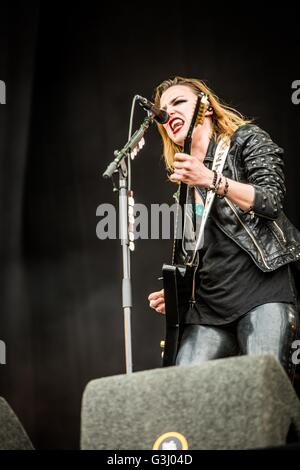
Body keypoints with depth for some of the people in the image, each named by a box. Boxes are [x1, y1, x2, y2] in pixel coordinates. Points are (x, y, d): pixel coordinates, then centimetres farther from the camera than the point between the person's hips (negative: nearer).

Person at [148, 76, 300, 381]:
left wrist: (211, 180, -18)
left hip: (263, 288, -6)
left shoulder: (247, 139, 9)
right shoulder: (184, 180, 26)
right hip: (209, 307, 6)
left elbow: (272, 199, -7)